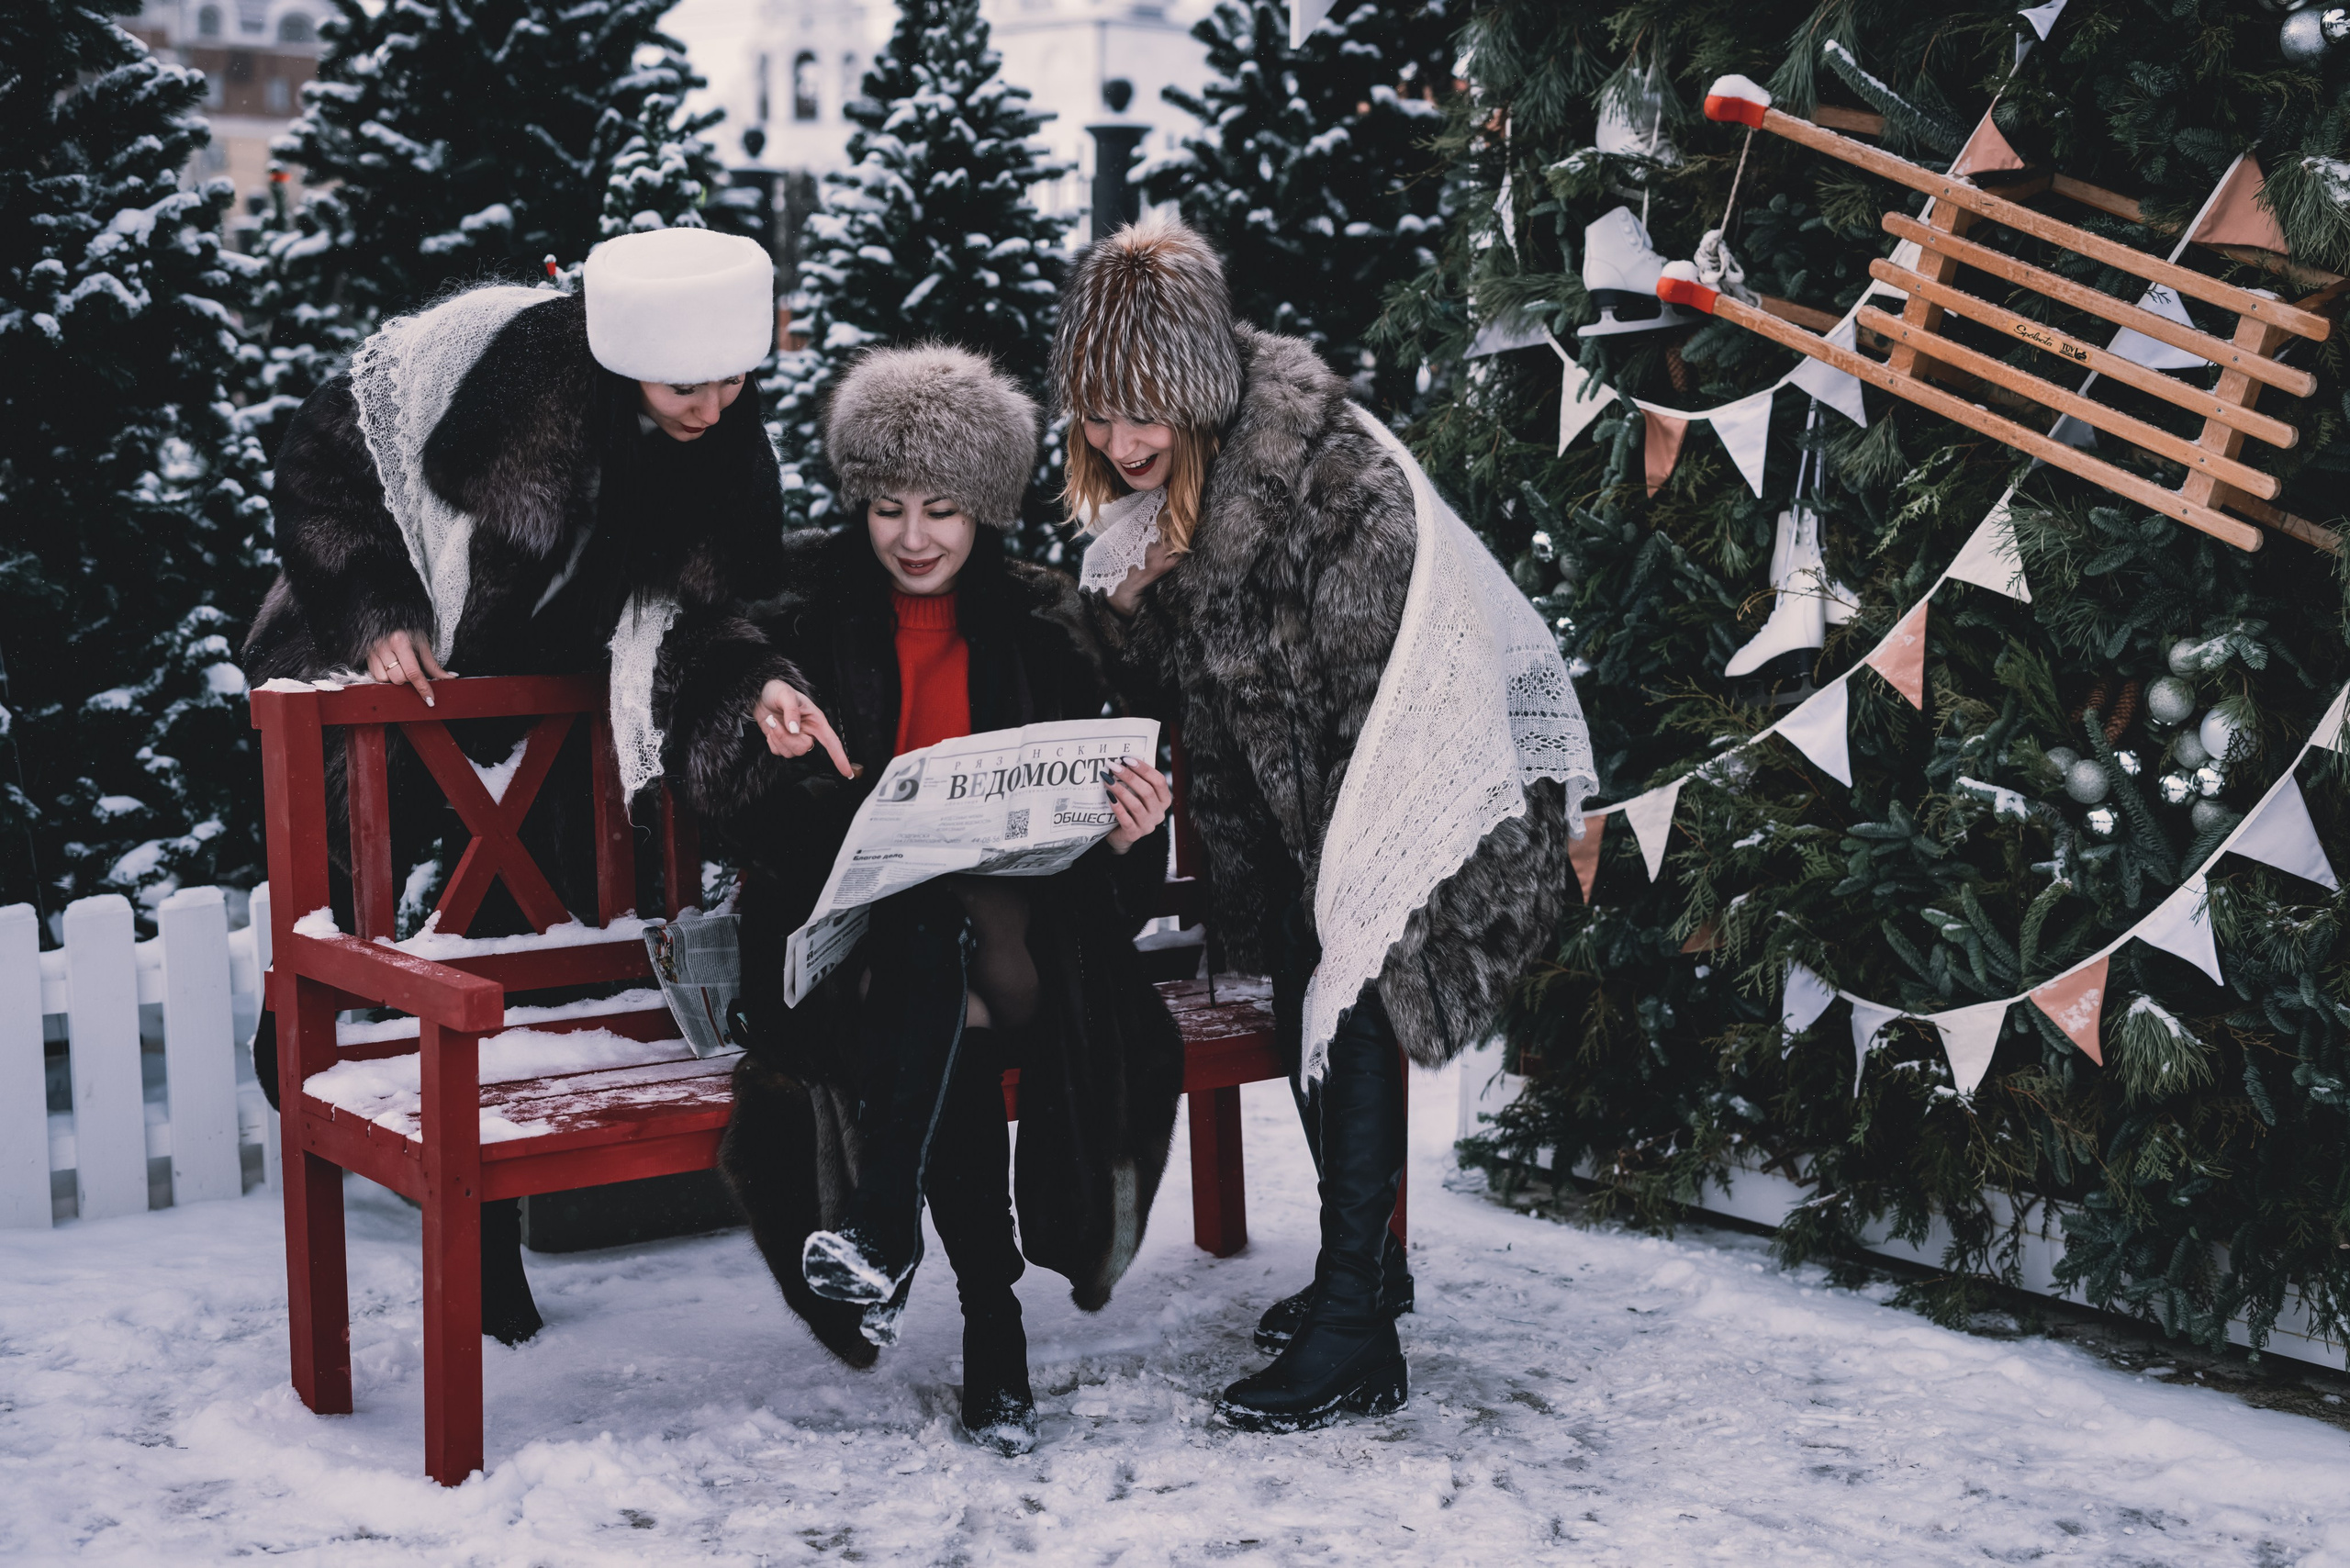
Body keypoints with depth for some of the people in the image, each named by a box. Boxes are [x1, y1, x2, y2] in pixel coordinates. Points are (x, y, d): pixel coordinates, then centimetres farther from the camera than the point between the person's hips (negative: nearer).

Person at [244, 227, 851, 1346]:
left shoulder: (728, 448, -14)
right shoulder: (500, 353, -27)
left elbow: (683, 614, -13)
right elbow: (323, 457, -16)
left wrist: (754, 688, -33)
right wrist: (374, 609, -21)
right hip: (379, 689, -3)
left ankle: (491, 1249, 13)